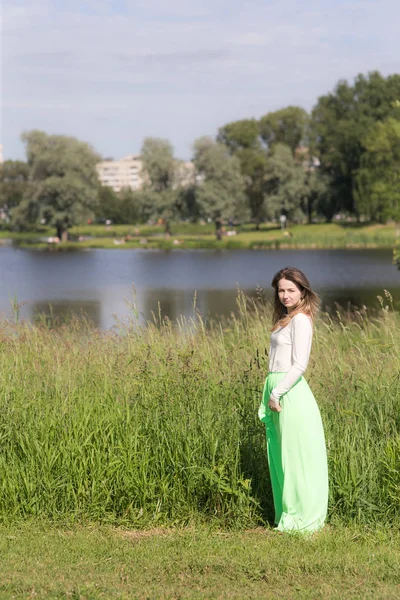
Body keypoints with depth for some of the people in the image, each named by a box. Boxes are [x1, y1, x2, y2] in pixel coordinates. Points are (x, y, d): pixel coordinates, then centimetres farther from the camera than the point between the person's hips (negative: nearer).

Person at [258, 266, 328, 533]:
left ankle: (301, 519, 4)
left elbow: (299, 364, -18)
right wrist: (271, 394, 13)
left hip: (290, 393, -9)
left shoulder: (300, 319, -11)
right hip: (278, 391, 9)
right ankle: (287, 516, 19)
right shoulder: (286, 319, 16)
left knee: (295, 457, -3)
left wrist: (276, 393, -16)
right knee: (281, 457, 12)